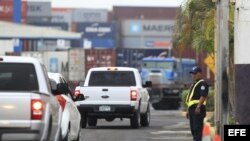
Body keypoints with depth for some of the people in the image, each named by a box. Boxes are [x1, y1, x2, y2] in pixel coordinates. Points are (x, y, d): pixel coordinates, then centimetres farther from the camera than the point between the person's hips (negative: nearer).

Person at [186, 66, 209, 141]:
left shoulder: (202, 83, -7)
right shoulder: (194, 84, 24)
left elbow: (203, 96, -20)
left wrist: (198, 107, -28)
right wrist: (188, 110, 25)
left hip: (198, 109, -10)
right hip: (192, 108, 10)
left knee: (197, 128, -15)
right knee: (193, 128, 12)